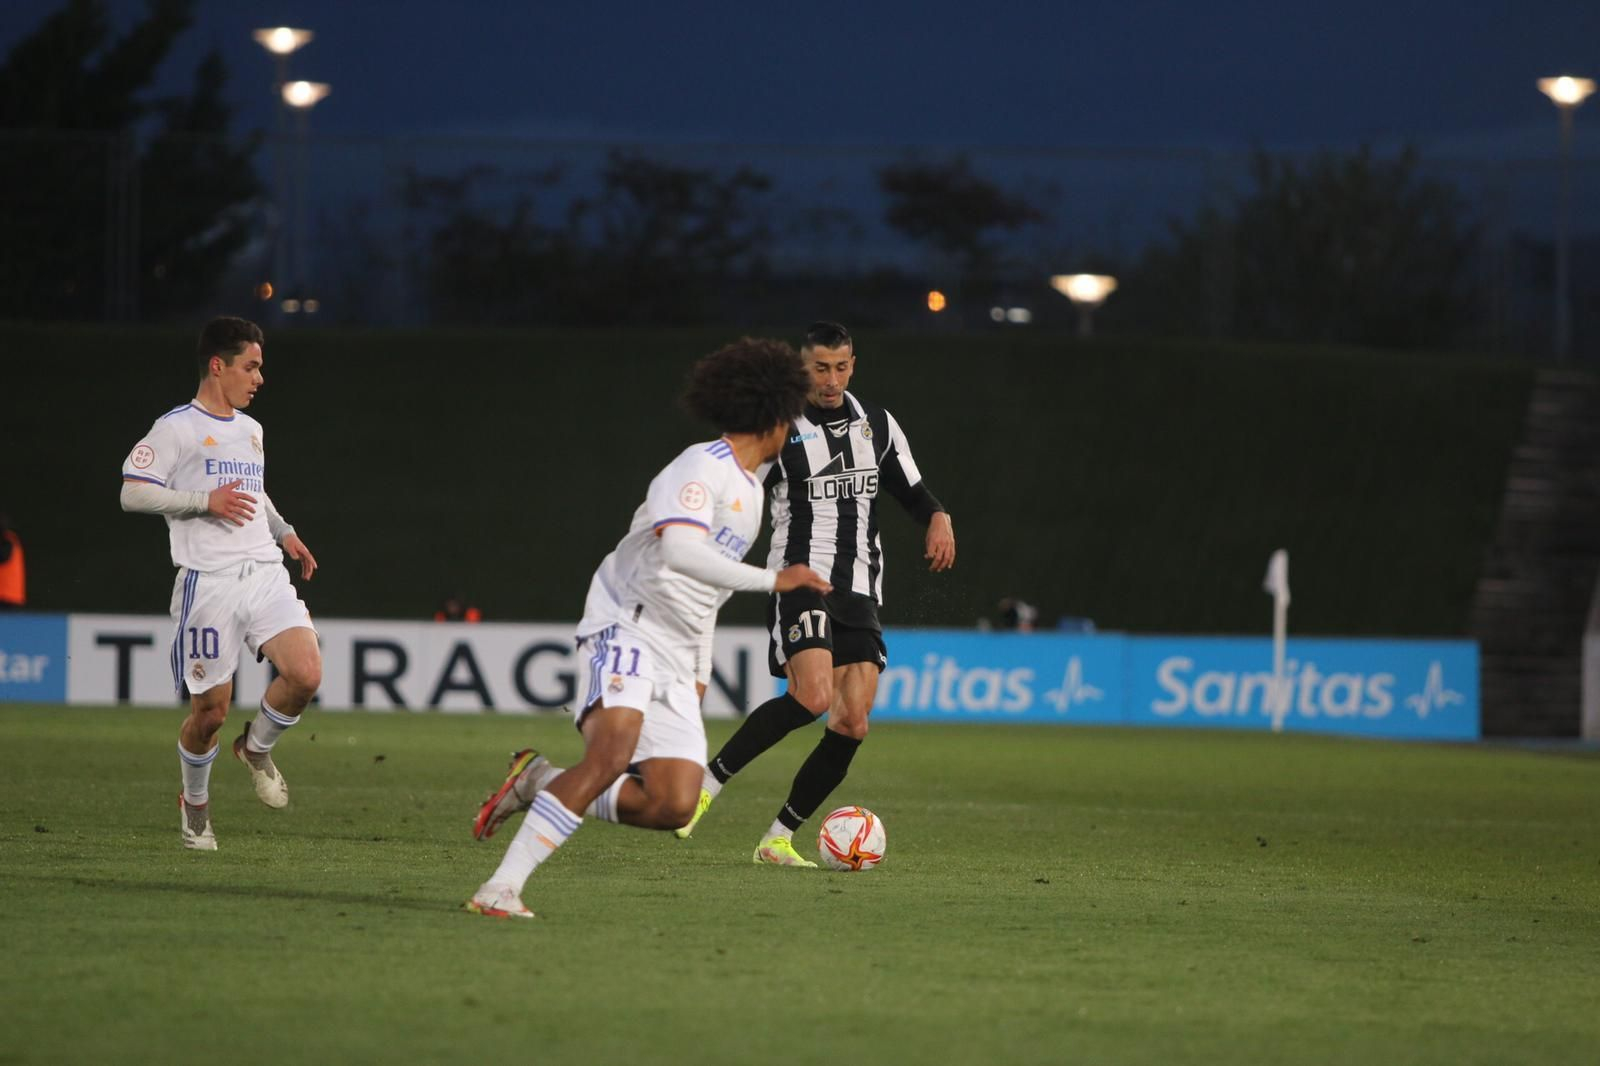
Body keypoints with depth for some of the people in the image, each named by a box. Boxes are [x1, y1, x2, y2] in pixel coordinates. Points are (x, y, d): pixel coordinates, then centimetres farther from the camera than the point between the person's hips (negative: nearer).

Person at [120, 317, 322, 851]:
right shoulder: (177, 428, -4)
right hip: (208, 582, -6)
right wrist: (206, 501, -17)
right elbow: (132, 492, -10)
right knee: (211, 710, -2)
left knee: (305, 674, -16)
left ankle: (256, 748, 13)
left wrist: (283, 531, 21)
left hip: (266, 572, 6)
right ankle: (195, 804, 25)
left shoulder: (251, 430, 19)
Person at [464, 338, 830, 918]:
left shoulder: (751, 490, 20)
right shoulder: (703, 467, -11)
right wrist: (771, 580, -28)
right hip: (626, 628, -9)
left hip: (675, 657, 9)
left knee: (673, 806, -8)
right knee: (613, 752, -31)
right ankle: (501, 887, -31)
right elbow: (680, 550, -30)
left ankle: (540, 784, 11)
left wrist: (701, 672, 29)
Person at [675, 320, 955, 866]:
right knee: (813, 697, -27)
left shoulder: (878, 425, 13)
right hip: (800, 580, -6)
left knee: (853, 723, -4)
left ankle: (778, 838, 5)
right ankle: (707, 784, -17)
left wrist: (939, 517, 0)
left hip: (860, 592, 6)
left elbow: (911, 490, 22)